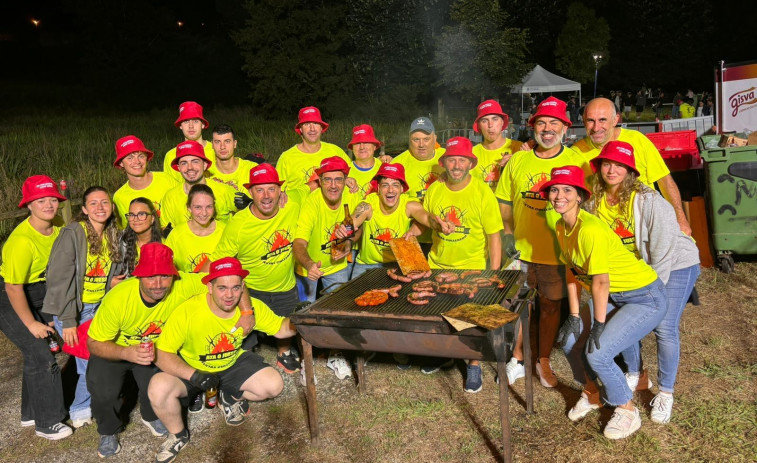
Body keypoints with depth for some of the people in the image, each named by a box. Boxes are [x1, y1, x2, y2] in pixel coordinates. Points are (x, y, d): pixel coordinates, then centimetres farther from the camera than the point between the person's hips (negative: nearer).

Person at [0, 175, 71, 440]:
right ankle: (47, 423, 7)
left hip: (37, 297, 7)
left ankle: (31, 413, 32)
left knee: (36, 355, 15)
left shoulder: (56, 230, -7)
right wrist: (31, 324, -17)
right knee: (42, 358, -8)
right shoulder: (22, 240, -29)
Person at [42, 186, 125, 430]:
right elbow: (59, 279, -17)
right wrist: (67, 321, -17)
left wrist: (115, 280, -2)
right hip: (74, 310, -6)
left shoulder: (113, 236, 5)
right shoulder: (72, 233, -15)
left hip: (100, 308, 6)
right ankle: (80, 411, 19)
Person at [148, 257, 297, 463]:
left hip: (234, 364, 3)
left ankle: (230, 397, 17)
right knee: (159, 389, -31)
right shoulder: (187, 311, -31)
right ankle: (178, 435, 1)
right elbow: (162, 354, -26)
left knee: (274, 385, -15)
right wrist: (194, 375, -39)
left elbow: (281, 328, -6)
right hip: (190, 368, -3)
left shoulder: (252, 307, -19)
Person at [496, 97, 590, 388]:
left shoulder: (576, 161, -1)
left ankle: (543, 361, 28)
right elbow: (504, 202, 11)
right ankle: (517, 360, 27)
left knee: (551, 306, 10)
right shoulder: (517, 161, 5)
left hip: (558, 252, -1)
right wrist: (507, 234, 1)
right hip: (521, 250, 2)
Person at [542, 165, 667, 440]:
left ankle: (627, 411, 10)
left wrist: (598, 326, -17)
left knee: (597, 353, -17)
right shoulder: (561, 227, -2)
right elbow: (573, 273, 4)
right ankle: (591, 392, 28)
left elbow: (600, 282, -25)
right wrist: (574, 317, 2)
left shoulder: (590, 229, -29)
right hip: (613, 296, 8)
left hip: (645, 298, -8)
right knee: (570, 341, 0)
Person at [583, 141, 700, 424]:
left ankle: (666, 392, 11)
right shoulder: (595, 201, -9)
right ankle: (634, 374, 22)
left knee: (664, 328, -10)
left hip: (676, 265, -5)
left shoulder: (648, 200, -26)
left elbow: (664, 245, -23)